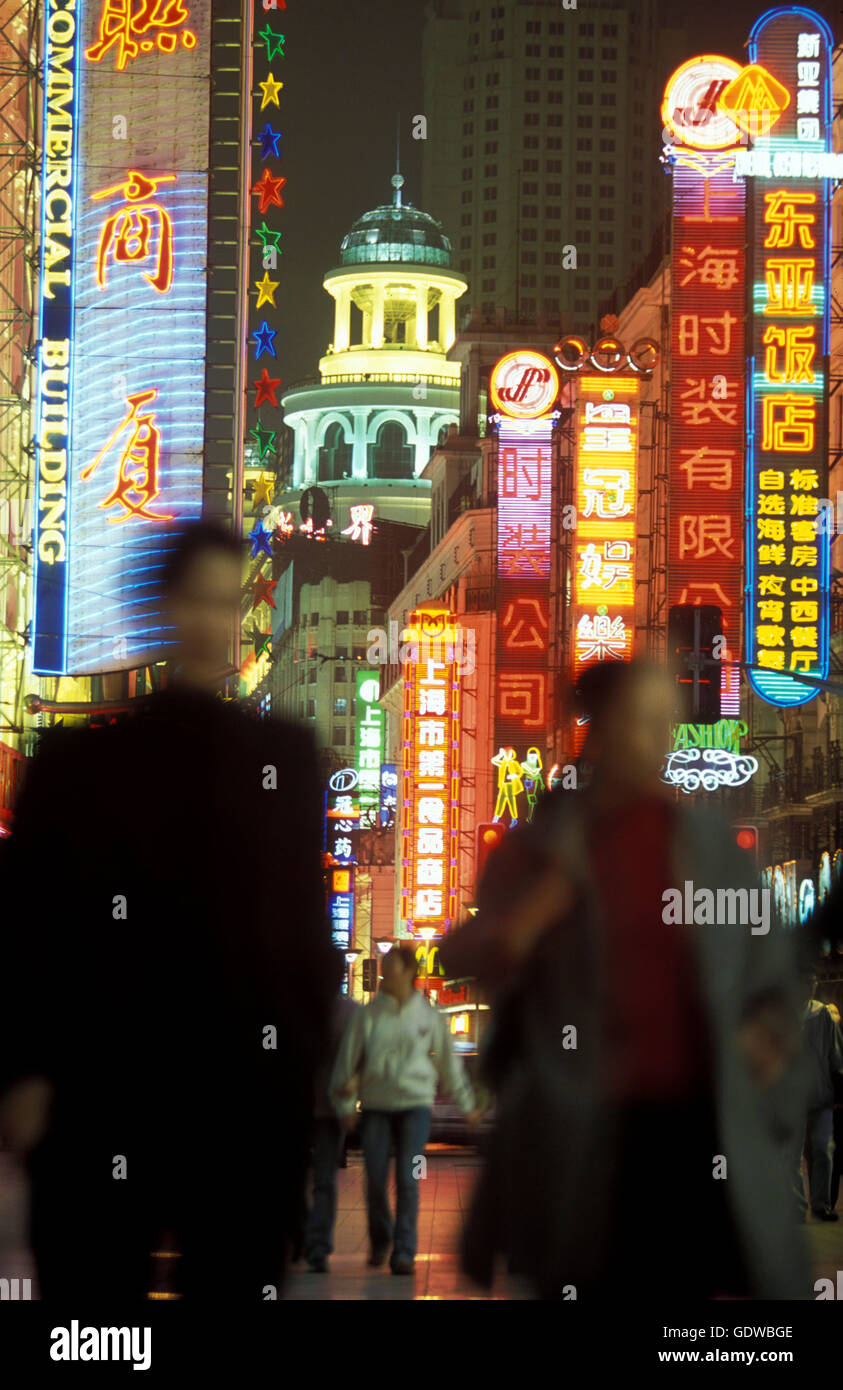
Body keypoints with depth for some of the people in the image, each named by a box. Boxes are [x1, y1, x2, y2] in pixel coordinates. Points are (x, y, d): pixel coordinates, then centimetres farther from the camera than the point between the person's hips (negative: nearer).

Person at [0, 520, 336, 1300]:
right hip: (99, 1090, -2)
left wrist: (310, 1062, 5)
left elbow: (307, 918, 10)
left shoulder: (286, 756, 9)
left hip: (251, 1095, 2)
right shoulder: (78, 750, 4)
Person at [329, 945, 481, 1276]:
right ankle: (380, 1239, 27)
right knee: (375, 1180, 1)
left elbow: (449, 1063, 15)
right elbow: (348, 1059, 6)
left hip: (415, 1103, -1)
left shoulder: (428, 1016, 5)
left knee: (407, 1180, -10)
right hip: (376, 1106, 1)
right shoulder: (369, 1015, 4)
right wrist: (345, 1104, 0)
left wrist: (467, 1105, 21)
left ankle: (404, 1252, -6)